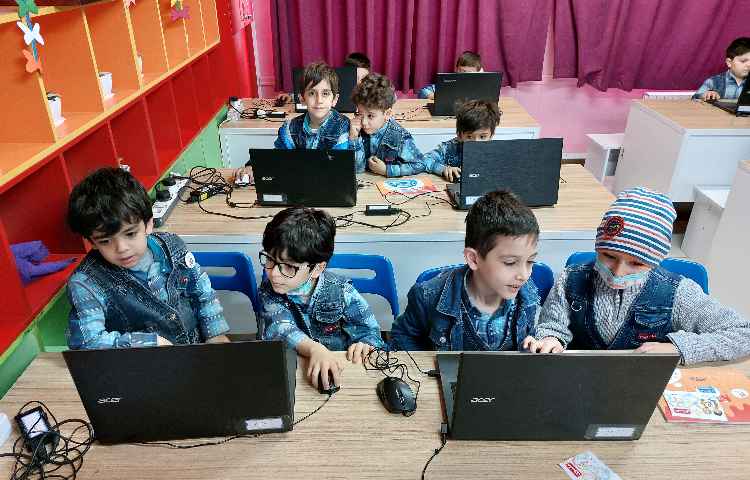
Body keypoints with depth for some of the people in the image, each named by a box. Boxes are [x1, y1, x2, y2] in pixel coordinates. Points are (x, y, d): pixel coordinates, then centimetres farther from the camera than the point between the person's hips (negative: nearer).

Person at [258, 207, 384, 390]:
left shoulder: (341, 292, -9)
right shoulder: (268, 291, -7)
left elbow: (370, 334, -4)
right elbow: (279, 329, -25)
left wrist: (364, 346, -29)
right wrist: (315, 349, -44)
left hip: (338, 372, 0)